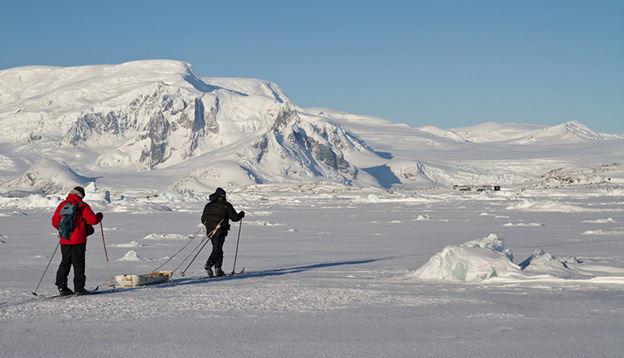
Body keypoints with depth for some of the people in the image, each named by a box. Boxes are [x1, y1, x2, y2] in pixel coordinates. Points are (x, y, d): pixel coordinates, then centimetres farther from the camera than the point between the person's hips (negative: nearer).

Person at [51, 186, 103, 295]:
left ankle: (61, 286, 8)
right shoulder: (82, 206, -7)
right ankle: (79, 288, -2)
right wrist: (100, 216, 13)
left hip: (64, 240, 4)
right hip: (78, 240, -4)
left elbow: (55, 222, 11)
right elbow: (93, 220, -8)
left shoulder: (62, 205, 6)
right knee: (78, 263, 0)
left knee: (65, 263, 13)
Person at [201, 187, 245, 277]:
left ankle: (218, 269, 10)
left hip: (210, 231, 5)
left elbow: (203, 220, 13)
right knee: (217, 249, -6)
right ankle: (209, 265, -26)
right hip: (220, 232, -5)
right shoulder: (226, 205, -2)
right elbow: (235, 217, 2)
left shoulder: (208, 205, 11)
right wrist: (242, 214, 22)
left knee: (218, 249, 15)